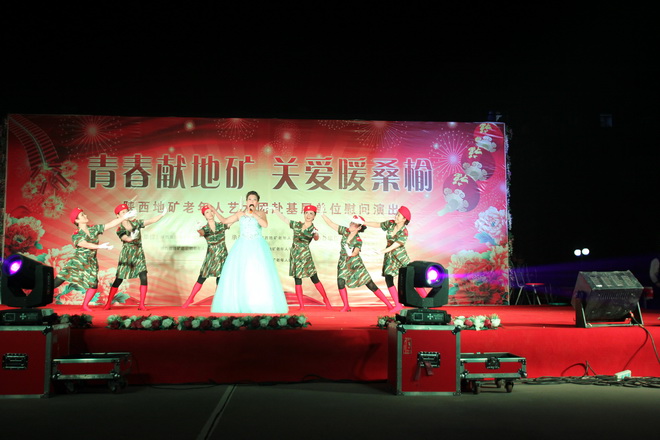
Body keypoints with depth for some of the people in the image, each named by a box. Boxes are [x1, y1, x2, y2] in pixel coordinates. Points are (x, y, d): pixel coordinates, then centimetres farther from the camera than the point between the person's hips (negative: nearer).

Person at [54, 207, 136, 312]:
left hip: (91, 263, 4)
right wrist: (100, 246, -38)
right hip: (78, 261, -4)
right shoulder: (76, 235, -8)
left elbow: (111, 224, 4)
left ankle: (85, 306, 11)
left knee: (93, 285, -7)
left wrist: (124, 217, -2)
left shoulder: (94, 229, 5)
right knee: (58, 281, -7)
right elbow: (86, 244, -24)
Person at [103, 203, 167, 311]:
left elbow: (151, 221, -1)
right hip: (126, 256, -2)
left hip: (139, 254, 2)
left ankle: (141, 305, -7)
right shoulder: (120, 230, -4)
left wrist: (162, 214, -13)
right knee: (118, 280, -1)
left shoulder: (135, 223, 4)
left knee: (143, 278, -12)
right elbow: (126, 238, -23)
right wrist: (131, 237, -46)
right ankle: (108, 304, 13)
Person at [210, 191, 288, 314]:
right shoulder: (240, 214, 13)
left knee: (260, 275, -12)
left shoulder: (261, 213, 7)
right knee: (238, 275, -5)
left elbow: (265, 224, -12)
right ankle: (238, 305, 0)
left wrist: (253, 214, -18)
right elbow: (225, 221, 11)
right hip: (242, 247, 2)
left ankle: (262, 305, -8)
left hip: (257, 247, -2)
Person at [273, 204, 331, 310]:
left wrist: (316, 236, -44)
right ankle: (301, 305, 6)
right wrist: (276, 210, 17)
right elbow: (284, 219, 18)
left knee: (314, 279, -4)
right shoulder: (297, 225, 9)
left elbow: (316, 238, -22)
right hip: (294, 254, 4)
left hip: (305, 255, -4)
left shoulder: (313, 230, -2)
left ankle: (326, 300, 10)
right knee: (297, 280, 2)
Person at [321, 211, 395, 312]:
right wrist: (322, 214, -10)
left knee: (371, 285, -6)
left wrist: (351, 253, -46)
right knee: (340, 282, -16)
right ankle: (346, 306, 3)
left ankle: (389, 305, -2)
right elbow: (331, 223, -3)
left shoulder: (358, 241, -15)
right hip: (343, 264, 4)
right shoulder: (345, 231, -4)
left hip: (355, 264, -4)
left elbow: (355, 253, -28)